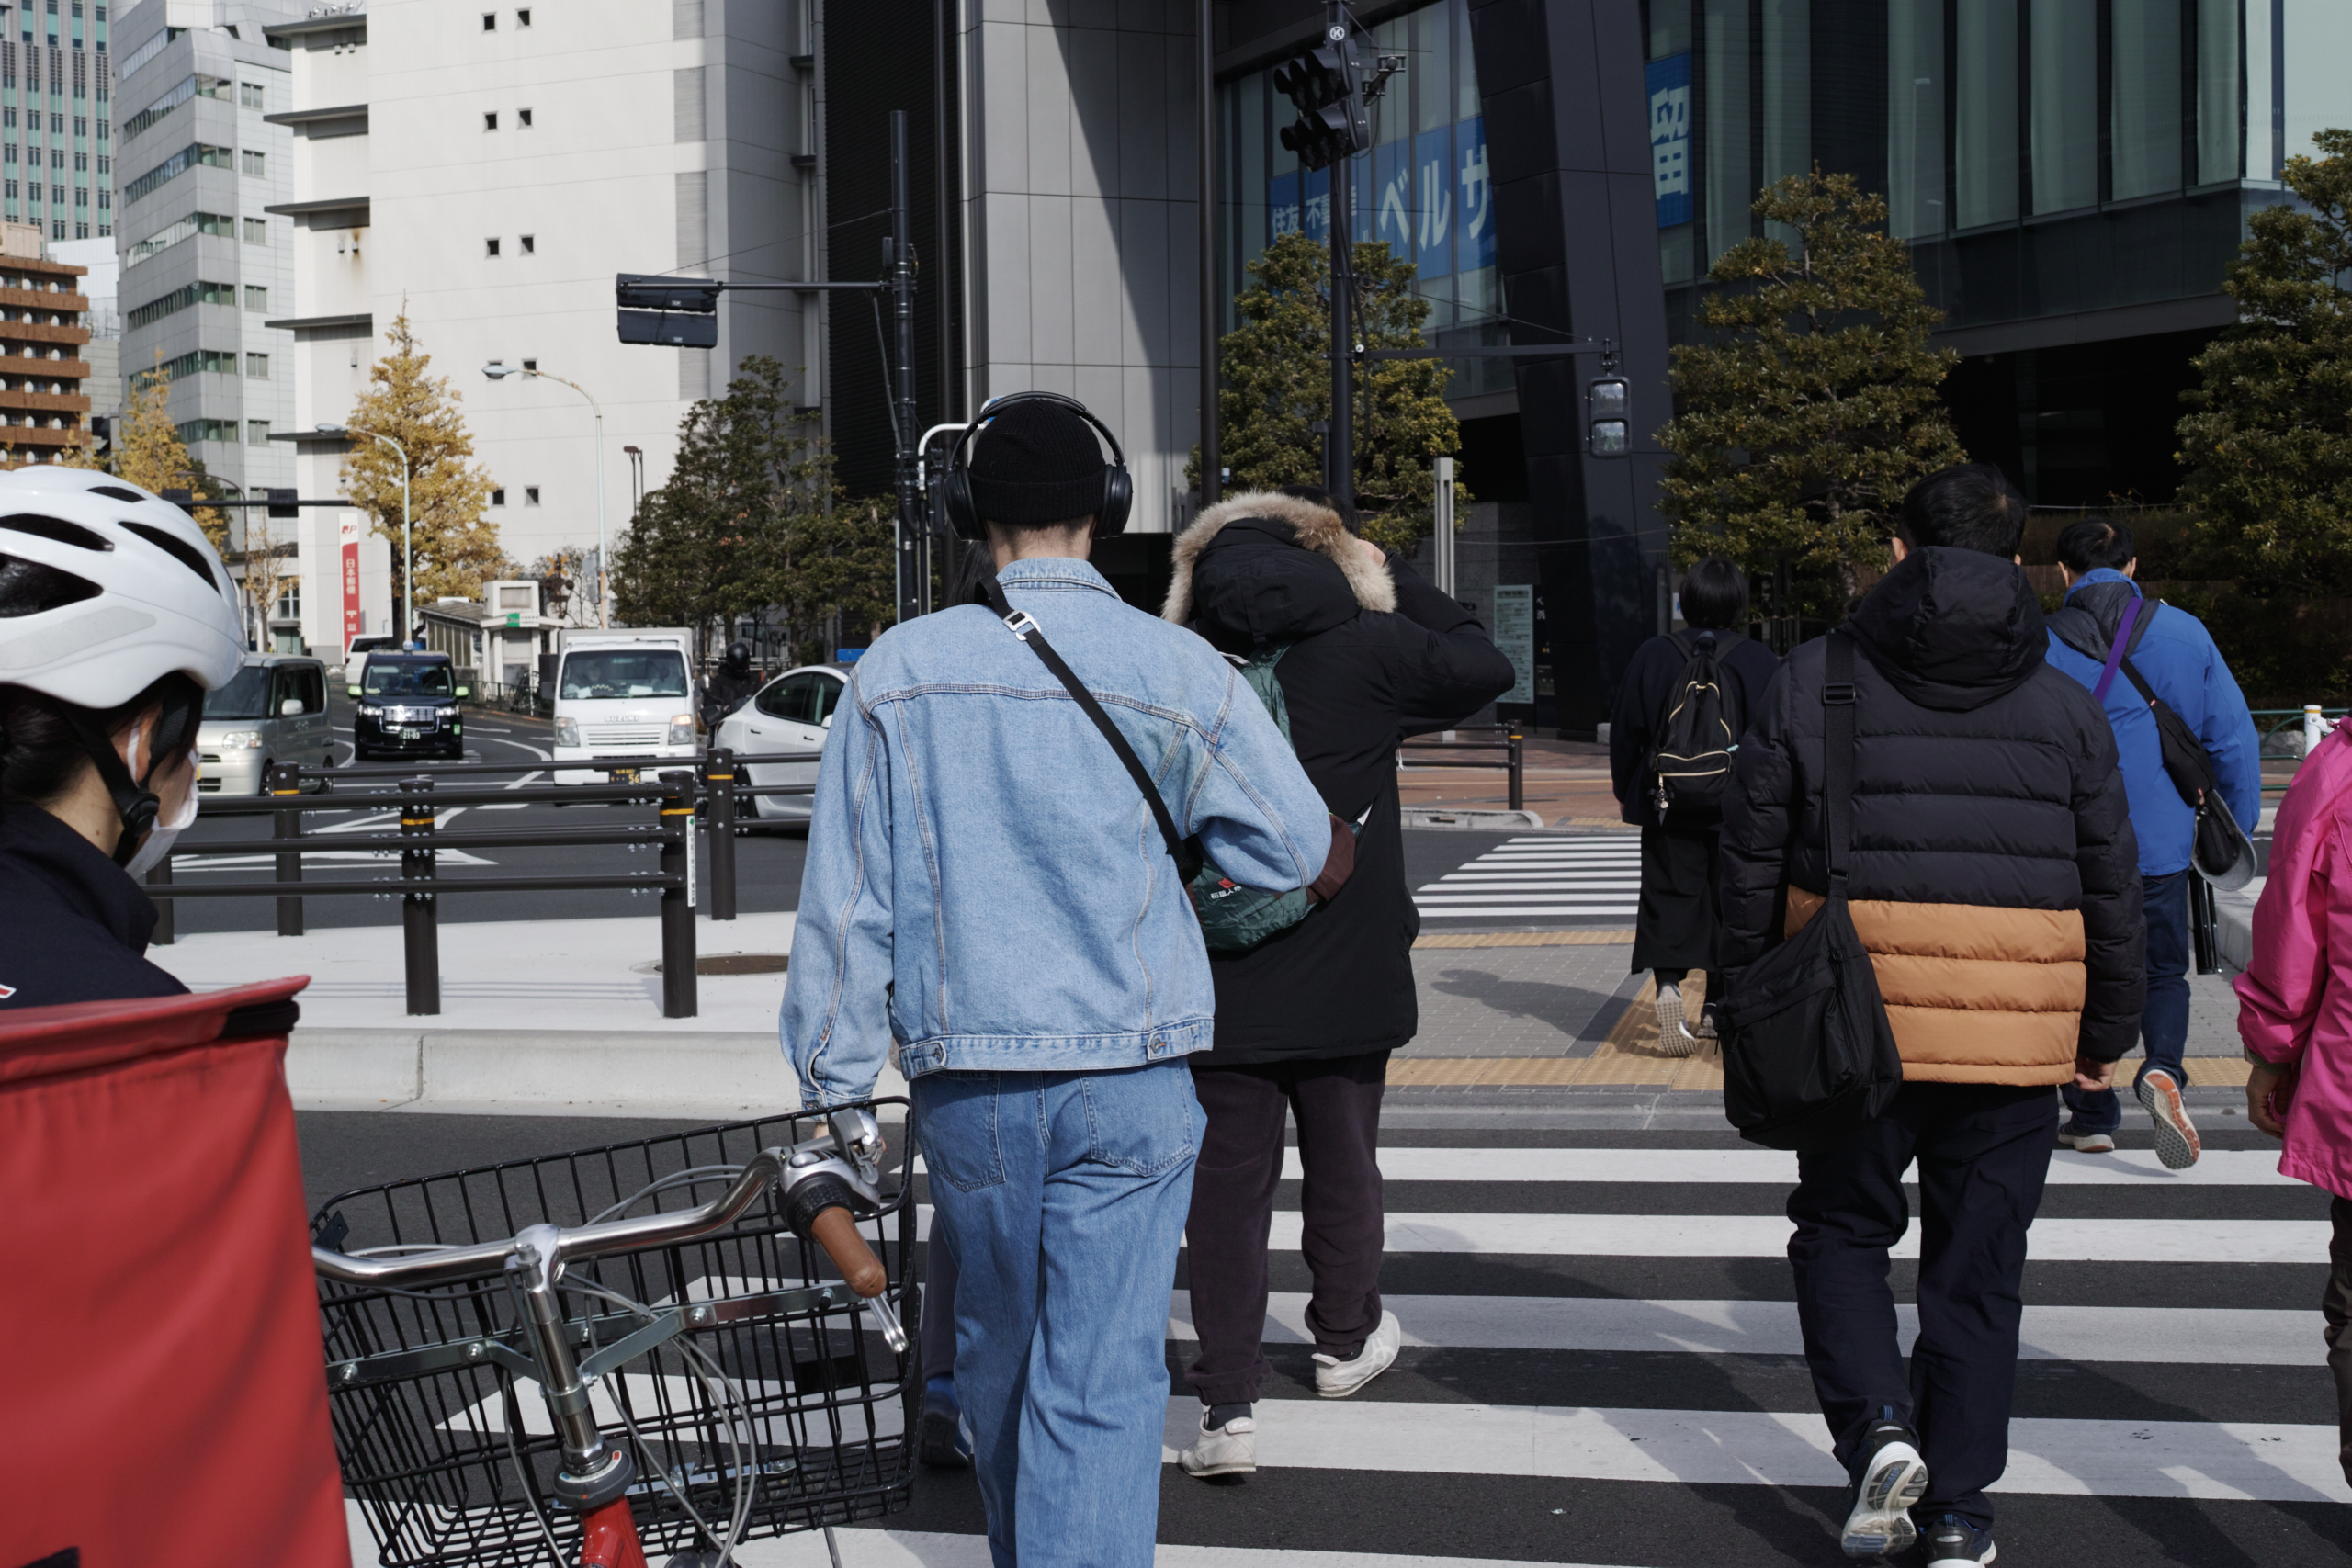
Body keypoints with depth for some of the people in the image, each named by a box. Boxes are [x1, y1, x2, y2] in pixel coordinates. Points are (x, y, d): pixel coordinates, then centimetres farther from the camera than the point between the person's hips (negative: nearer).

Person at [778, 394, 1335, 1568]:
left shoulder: (898, 667, -2)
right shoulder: (1177, 670, -6)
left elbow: (843, 897, 0)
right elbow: (1301, 852, 3)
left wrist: (834, 1086, 7)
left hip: (964, 1079, 3)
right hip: (1129, 1080, -2)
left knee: (997, 1351, 22)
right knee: (1101, 1385, 0)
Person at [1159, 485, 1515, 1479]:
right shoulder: (1366, 652, -8)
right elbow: (1486, 669, 6)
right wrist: (1394, 581, 12)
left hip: (1219, 986, 0)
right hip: (1346, 983, 0)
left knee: (1226, 1183, 4)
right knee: (1343, 1164, 20)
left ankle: (1227, 1405, 0)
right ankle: (1345, 1340, 40)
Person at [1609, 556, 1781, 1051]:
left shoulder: (1652, 657, -2)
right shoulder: (1762, 662, -3)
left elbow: (1625, 733, 2)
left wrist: (1626, 794, 14)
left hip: (1669, 807, 0)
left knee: (1669, 896, 1)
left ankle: (1668, 983, -24)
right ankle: (1717, 1007, 15)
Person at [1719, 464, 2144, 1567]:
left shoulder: (1813, 680, 0)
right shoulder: (2067, 703, 3)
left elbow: (1751, 863, 2)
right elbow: (2112, 885, 7)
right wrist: (2107, 1032, 17)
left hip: (1853, 1026, -1)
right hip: (2017, 1040, 1)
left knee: (1840, 1231, 17)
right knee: (1978, 1269, 10)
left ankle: (1877, 1426, -3)